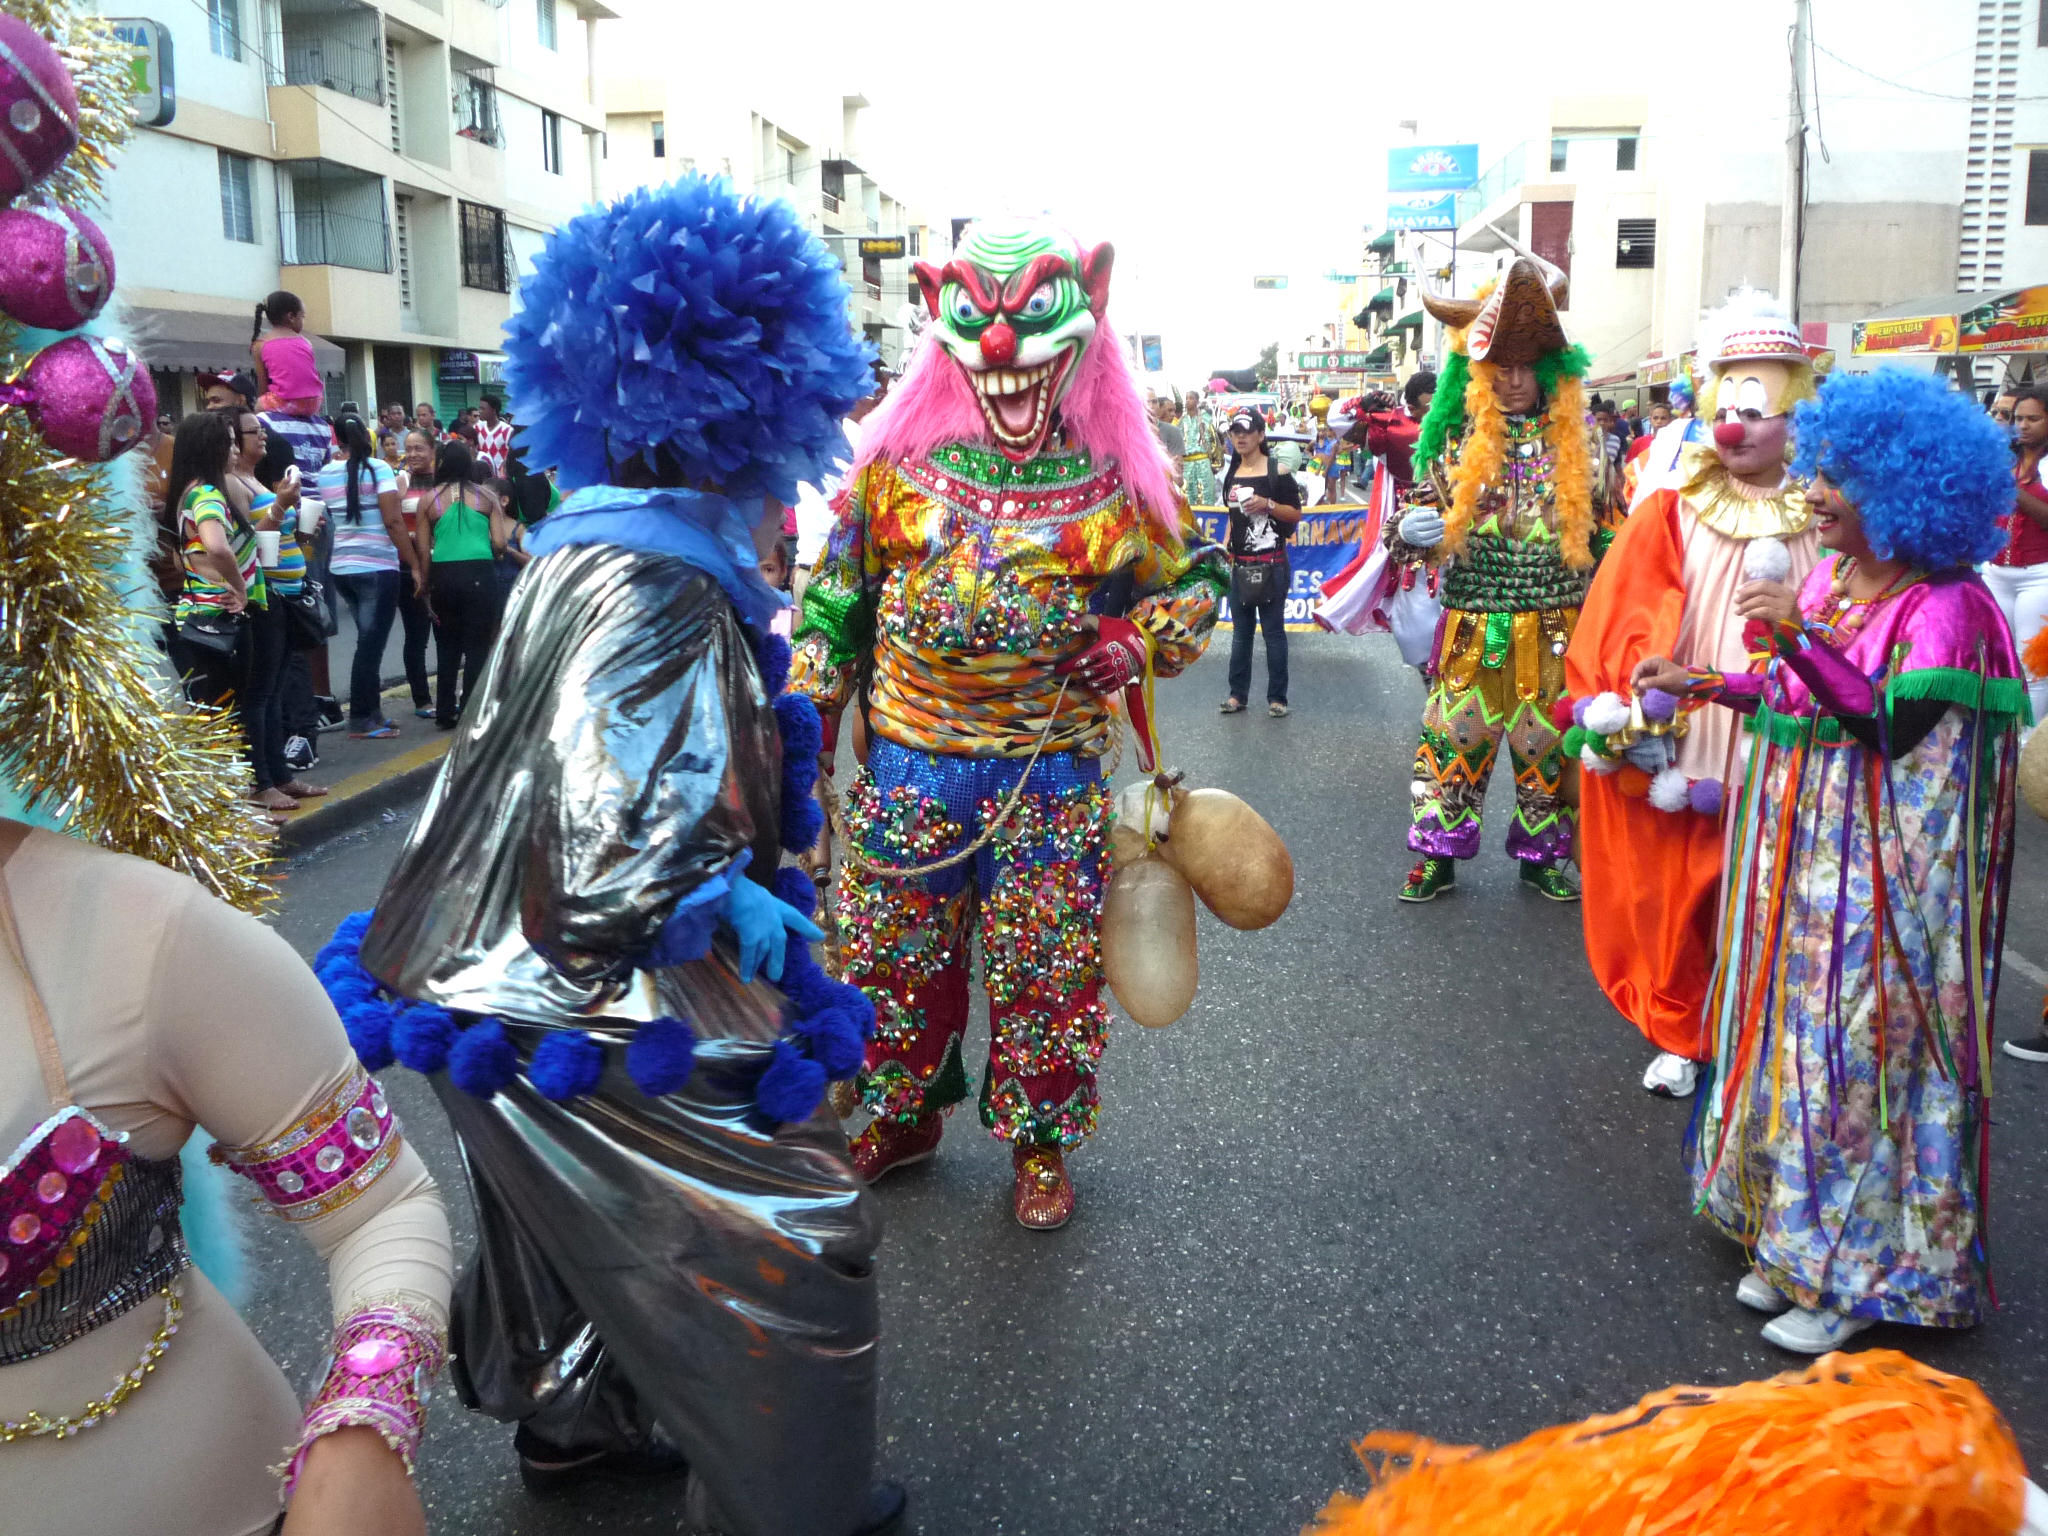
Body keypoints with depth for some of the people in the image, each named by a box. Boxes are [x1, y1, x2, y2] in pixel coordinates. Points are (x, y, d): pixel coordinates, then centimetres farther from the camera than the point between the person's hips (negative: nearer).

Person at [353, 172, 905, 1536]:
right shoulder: (658, 590, -28)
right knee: (787, 1251, 7)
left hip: (537, 1008, 10)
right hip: (612, 1033, -10)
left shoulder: (596, 541, 4)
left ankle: (574, 1423, 52)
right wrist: (740, 908, -17)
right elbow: (614, 865, -33)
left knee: (590, 1238, 29)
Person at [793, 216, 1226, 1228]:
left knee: (1046, 964, 6)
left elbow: (1192, 584, 11)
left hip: (1053, 771, -1)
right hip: (908, 763, 2)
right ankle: (902, 1114, 35)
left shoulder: (1122, 472, 0)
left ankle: (1039, 1141, 27)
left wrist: (1140, 644, -9)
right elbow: (837, 591, 9)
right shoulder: (898, 456, 3)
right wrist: (808, 707, 5)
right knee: (893, 952, 12)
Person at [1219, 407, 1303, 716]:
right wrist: (1225, 554, 17)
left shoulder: (1277, 472, -6)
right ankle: (1237, 694, 15)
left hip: (1271, 565, -5)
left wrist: (1268, 504, -20)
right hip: (1239, 565, 5)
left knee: (1273, 630, -1)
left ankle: (1277, 697, 4)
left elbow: (1296, 513, -4)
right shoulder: (1231, 474, 12)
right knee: (1241, 631, 9)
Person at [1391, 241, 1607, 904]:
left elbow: (1607, 534, 14)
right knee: (1454, 736, 0)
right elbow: (1420, 512, 7)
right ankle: (1439, 855, 12)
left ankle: (1540, 857, 21)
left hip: (1552, 626, 1)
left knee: (1545, 742, 6)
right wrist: (1409, 532, -16)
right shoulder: (1460, 446, 4)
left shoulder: (1577, 449, 6)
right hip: (1473, 621, -1)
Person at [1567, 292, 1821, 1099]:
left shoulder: (1820, 522, 1)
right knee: (1678, 889, 9)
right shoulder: (1670, 515, -3)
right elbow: (1623, 625, -7)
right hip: (1684, 744, -1)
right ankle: (1679, 1034, 28)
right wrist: (1638, 717, -14)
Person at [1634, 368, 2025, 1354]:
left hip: (1882, 874, -7)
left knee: (1856, 1047, -1)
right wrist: (1704, 685, 8)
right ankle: (1793, 1240, 27)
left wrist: (1802, 644, -35)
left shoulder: (1944, 605, -15)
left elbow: (1893, 725, -26)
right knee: (1795, 1032, 12)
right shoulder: (1825, 578, 7)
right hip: (1802, 851, 7)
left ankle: (1859, 1272, 16)